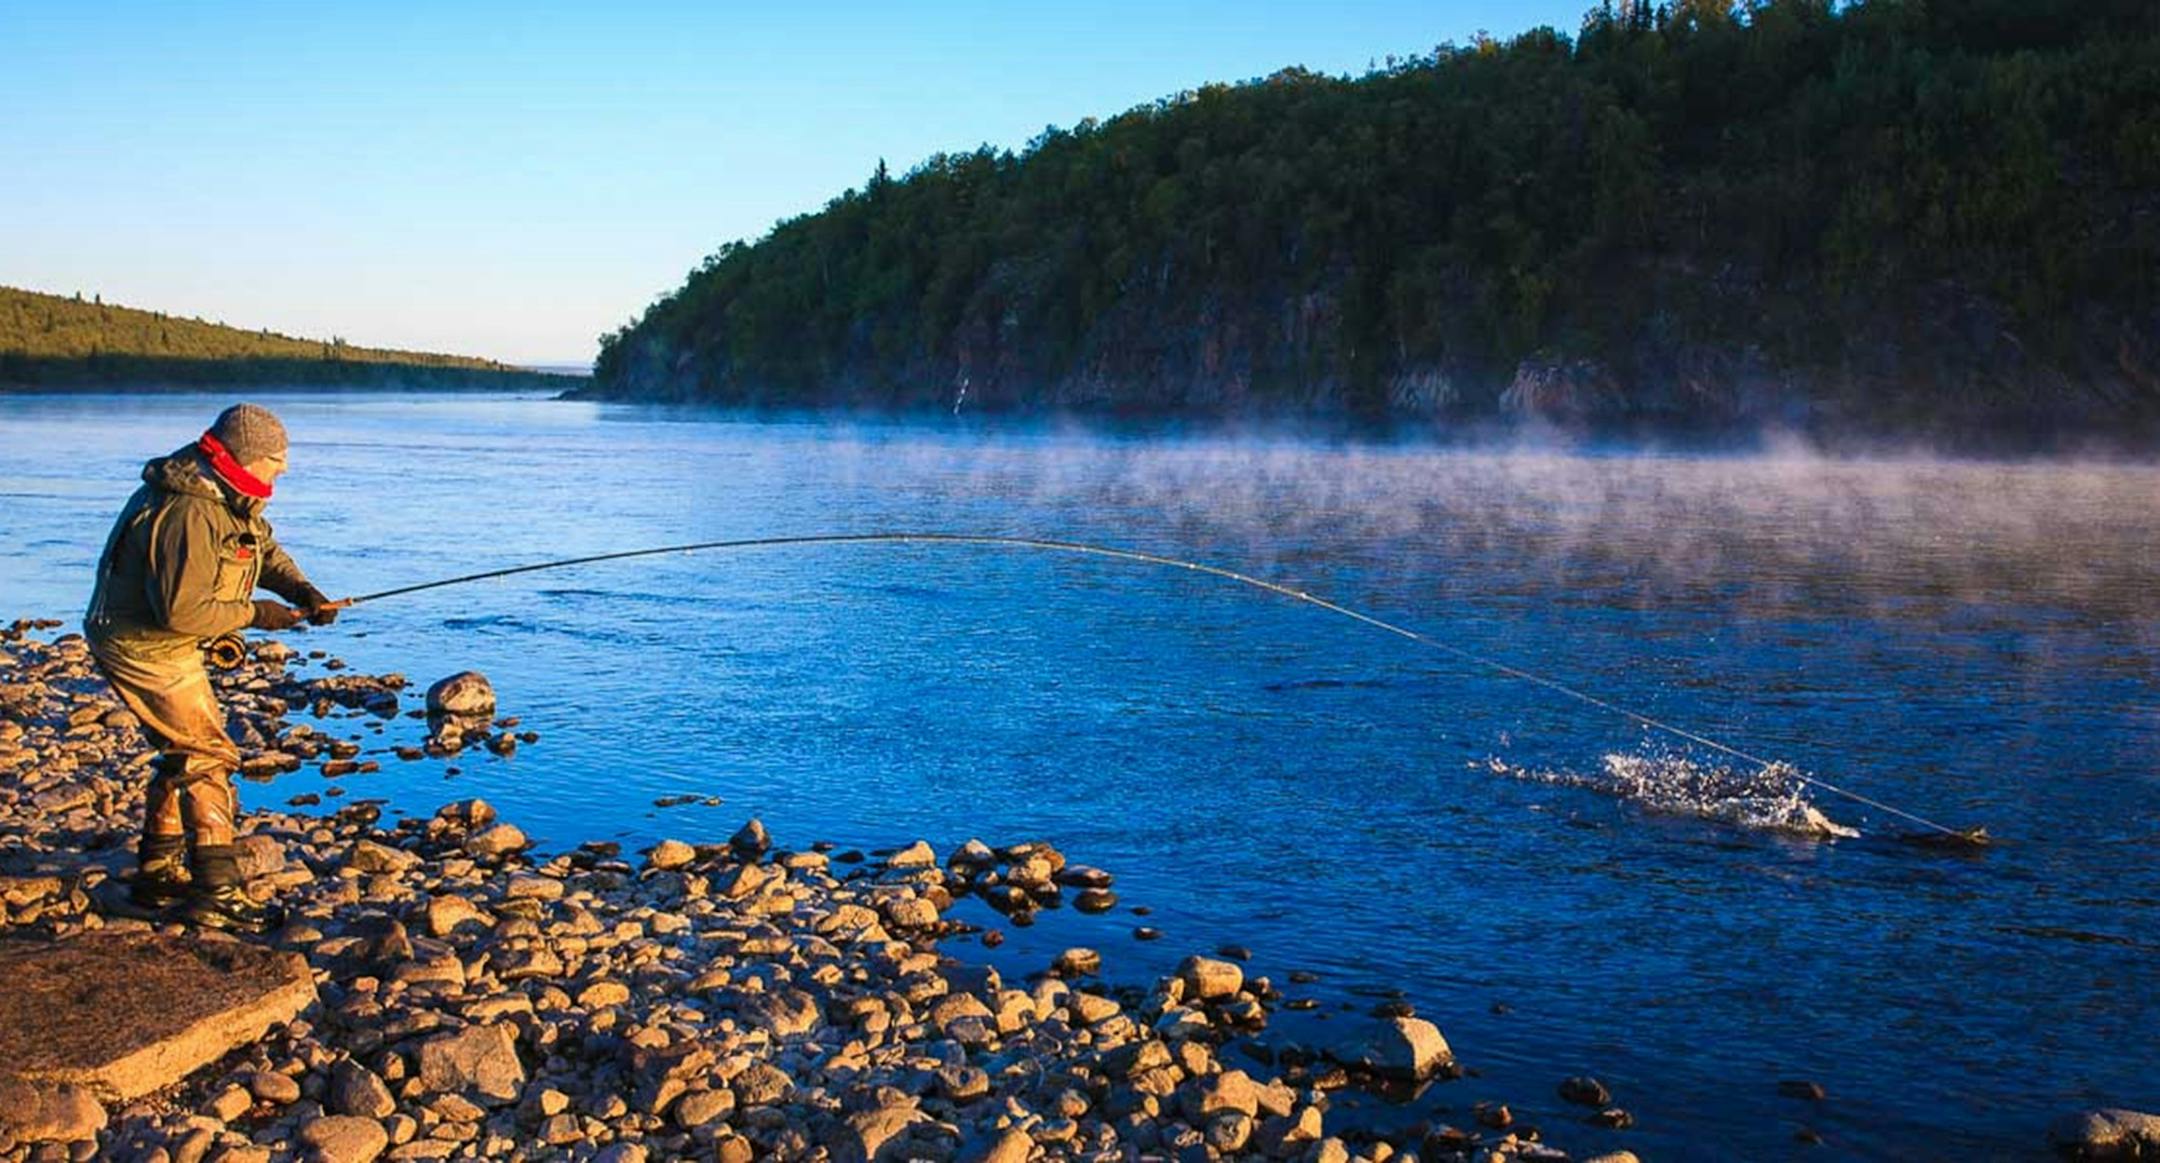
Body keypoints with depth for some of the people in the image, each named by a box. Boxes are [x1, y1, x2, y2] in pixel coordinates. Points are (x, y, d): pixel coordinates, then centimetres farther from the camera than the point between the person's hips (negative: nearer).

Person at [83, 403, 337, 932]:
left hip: (163, 644, 11)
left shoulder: (230, 499, 4)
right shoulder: (192, 515, -28)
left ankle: (158, 875, 31)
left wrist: (302, 591, -4)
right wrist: (252, 614, -20)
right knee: (208, 756, -10)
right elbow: (180, 610, -31)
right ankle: (217, 894, -7)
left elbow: (264, 547, 14)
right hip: (146, 647, -11)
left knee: (186, 754, 19)